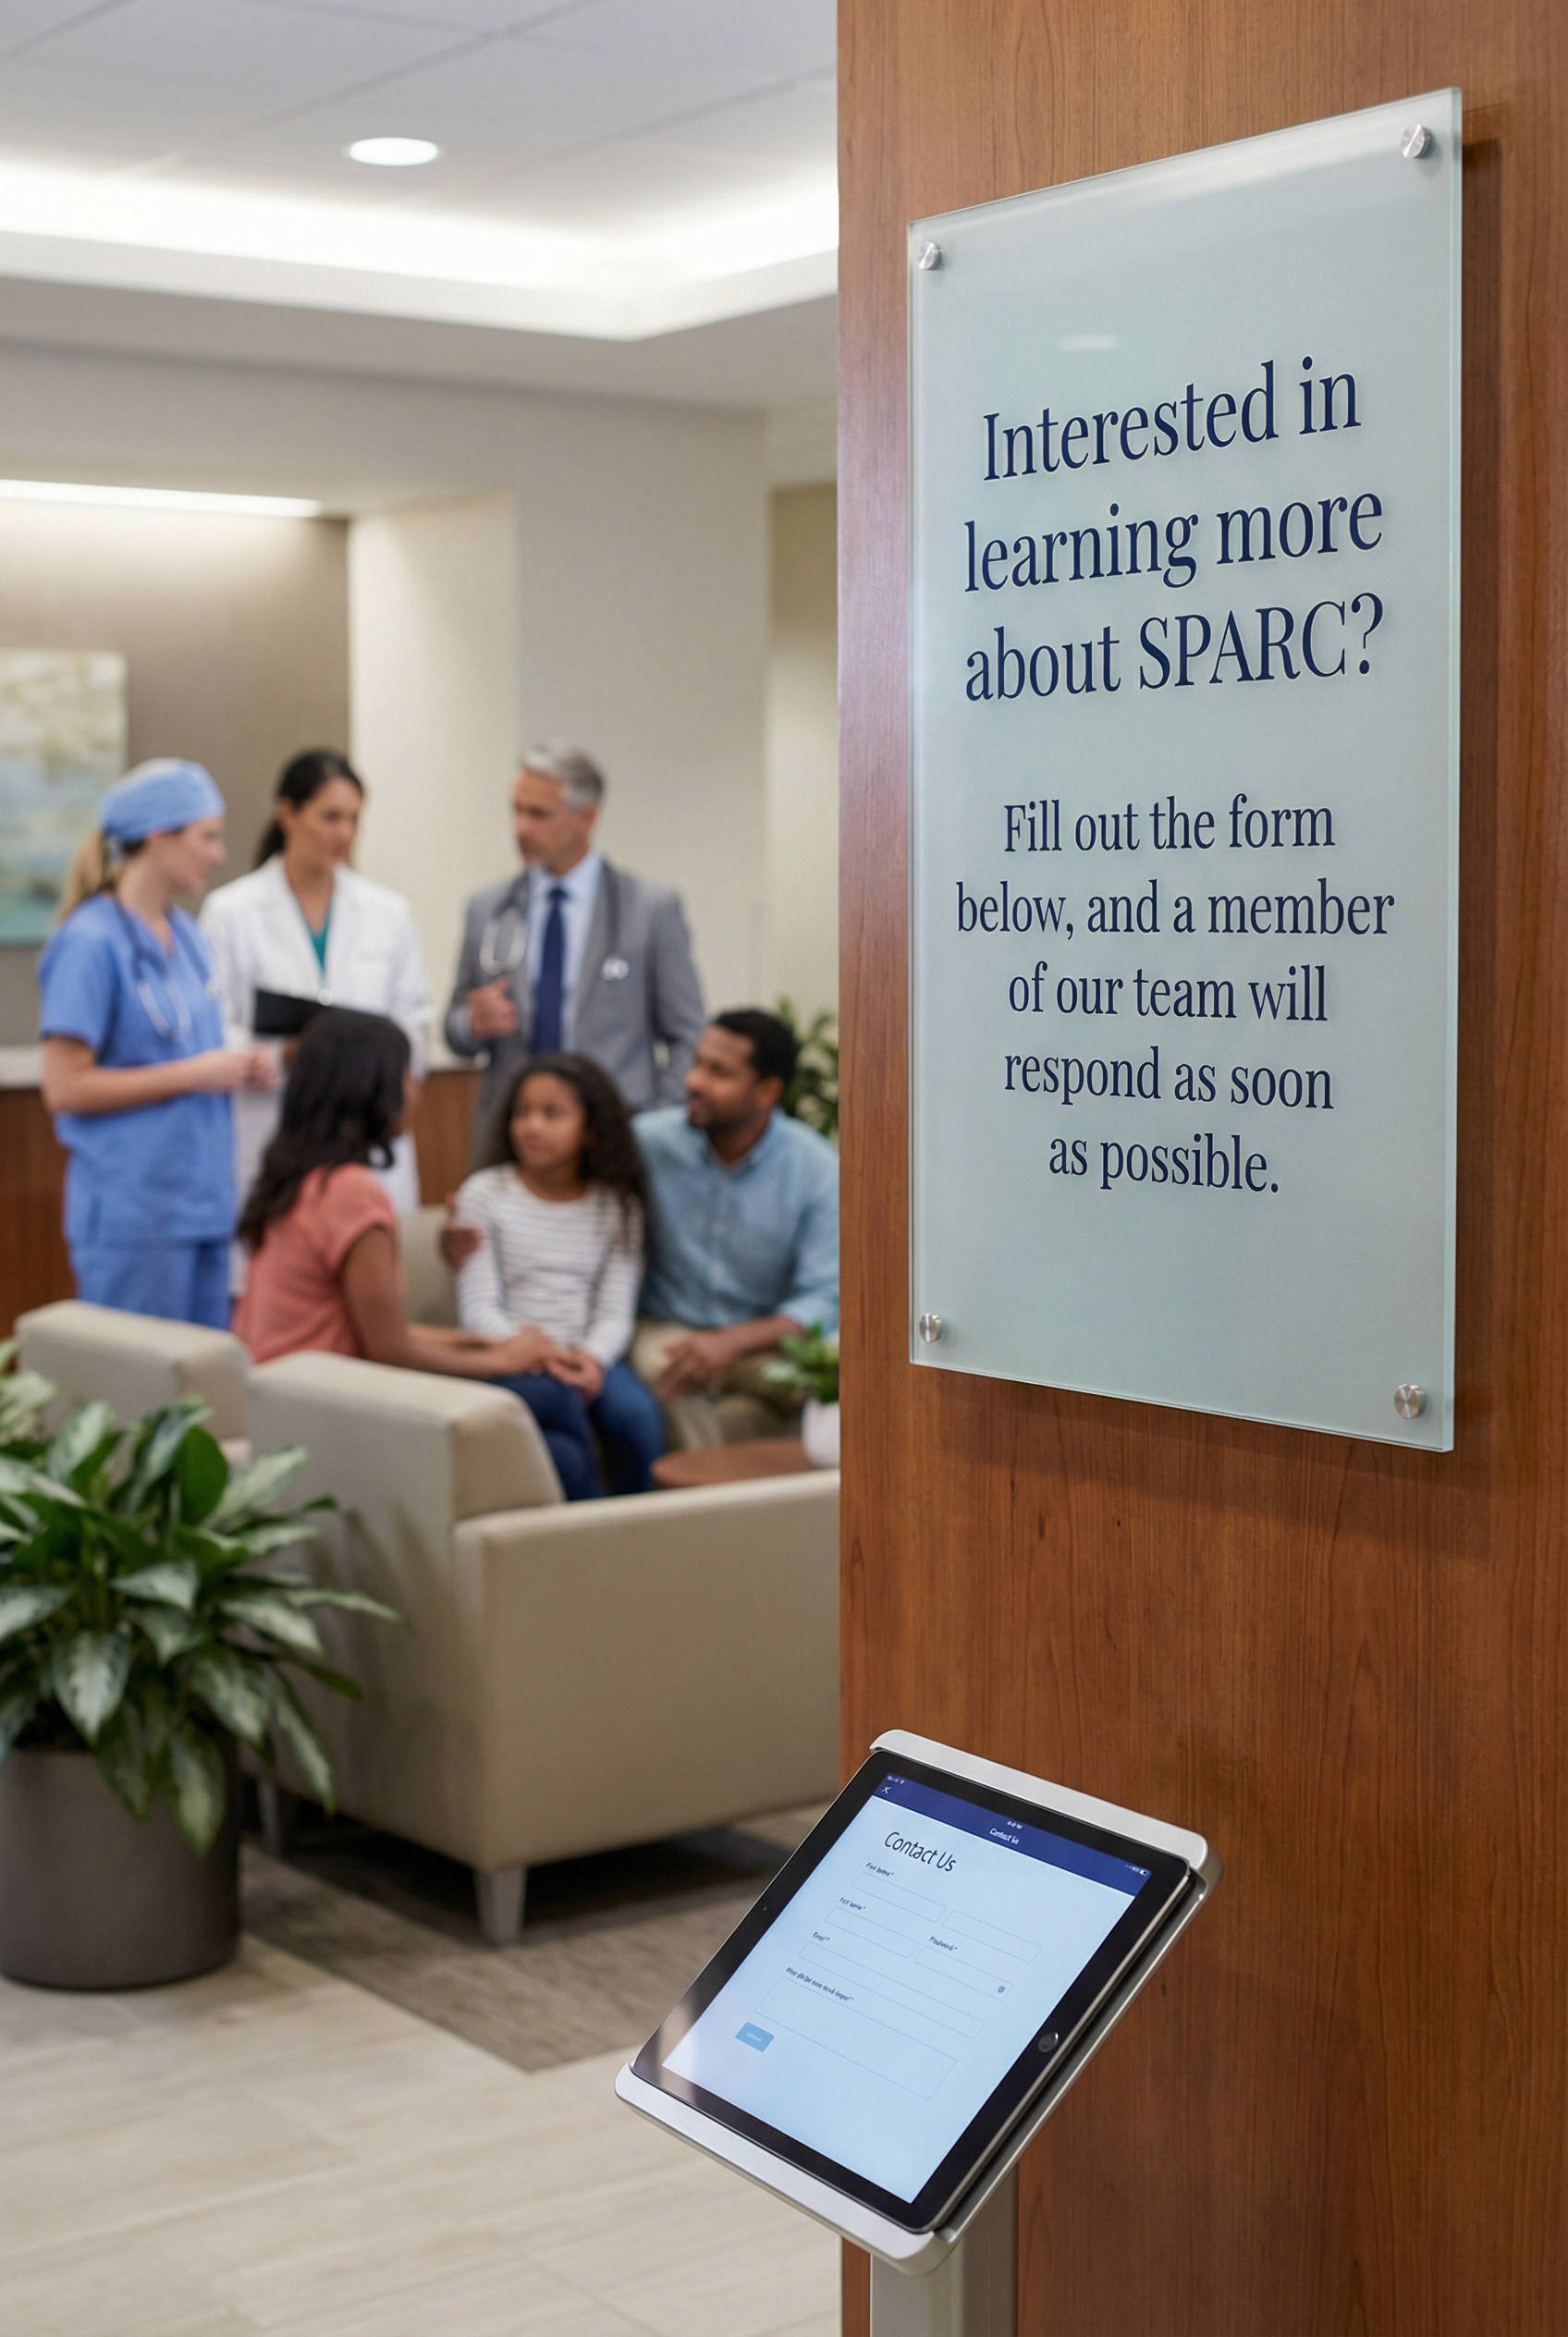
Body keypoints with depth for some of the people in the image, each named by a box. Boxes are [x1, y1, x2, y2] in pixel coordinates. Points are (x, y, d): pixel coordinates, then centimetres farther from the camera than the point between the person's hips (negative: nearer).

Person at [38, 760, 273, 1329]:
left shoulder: (185, 933, 12)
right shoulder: (91, 941, -12)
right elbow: (65, 1088, -15)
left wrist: (237, 1068, 3)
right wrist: (195, 1073, -14)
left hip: (204, 1203, 8)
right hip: (135, 1213, -8)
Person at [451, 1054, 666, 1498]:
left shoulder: (618, 1205, 10)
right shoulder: (485, 1195, 3)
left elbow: (615, 1312, 2)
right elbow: (478, 1310, -2)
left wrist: (592, 1357, -20)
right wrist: (534, 1350, -20)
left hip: (588, 1357, 2)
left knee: (636, 1412, -28)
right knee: (558, 1400, -34)